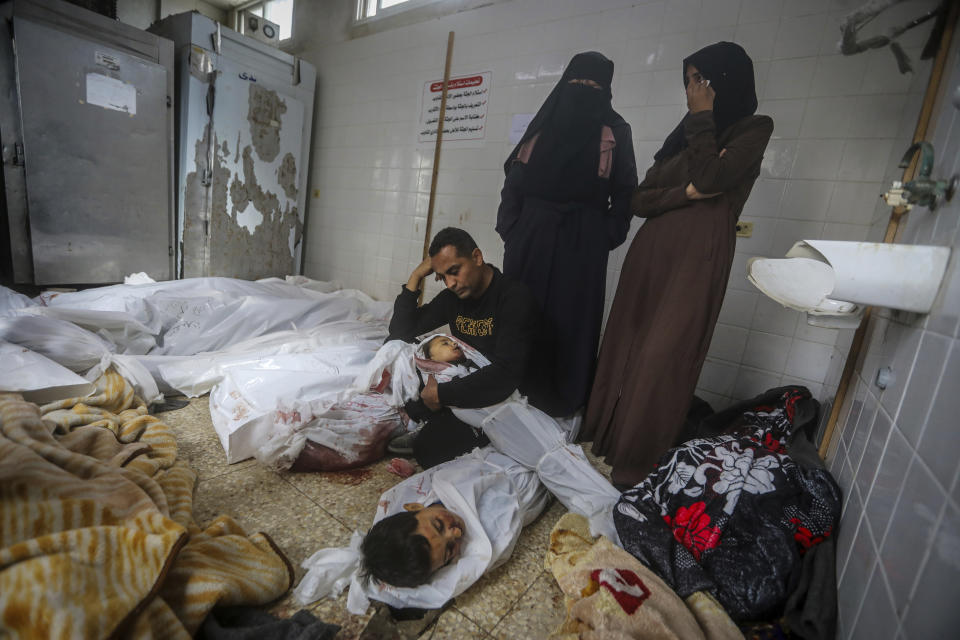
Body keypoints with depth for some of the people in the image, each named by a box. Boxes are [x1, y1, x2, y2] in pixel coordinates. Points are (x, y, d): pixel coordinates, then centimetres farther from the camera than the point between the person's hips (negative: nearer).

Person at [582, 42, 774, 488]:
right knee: (622, 347, 4)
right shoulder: (683, 134, 20)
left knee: (661, 359, -7)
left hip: (697, 258, -5)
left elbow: (710, 177, -15)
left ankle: (634, 466, 8)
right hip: (651, 251, 6)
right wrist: (688, 192, -8)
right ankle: (602, 440, 19)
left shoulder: (754, 129, 5)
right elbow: (637, 200, 9)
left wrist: (702, 117, -3)